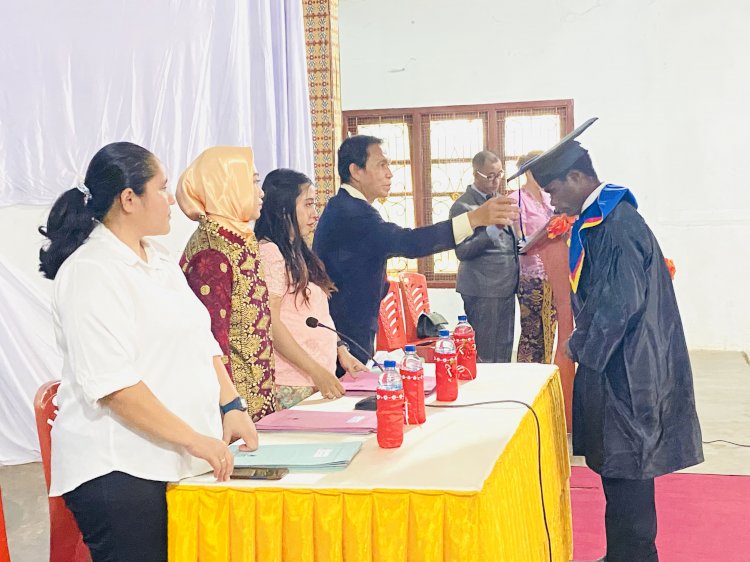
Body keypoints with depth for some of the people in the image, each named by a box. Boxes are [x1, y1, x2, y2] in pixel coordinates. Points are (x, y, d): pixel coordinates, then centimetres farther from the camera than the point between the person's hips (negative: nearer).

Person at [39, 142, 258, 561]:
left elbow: (202, 339, 18)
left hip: (172, 461, 8)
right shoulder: (91, 273, -14)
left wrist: (230, 407, 5)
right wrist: (194, 439, -19)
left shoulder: (158, 259, 14)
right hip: (115, 471, -8)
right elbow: (114, 384, -20)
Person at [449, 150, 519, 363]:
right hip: (483, 289, -8)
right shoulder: (462, 206, -10)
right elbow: (462, 252, -15)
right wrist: (493, 229, -25)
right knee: (485, 355, -3)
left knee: (504, 352, 12)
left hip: (507, 285, 8)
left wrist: (520, 244, 7)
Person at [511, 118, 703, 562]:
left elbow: (622, 303, -23)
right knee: (619, 468, 17)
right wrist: (584, 340, 10)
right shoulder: (600, 218, 10)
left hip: (627, 372, -9)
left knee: (625, 470, 1)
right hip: (614, 363, 9)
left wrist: (582, 347, -10)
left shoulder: (617, 222, -20)